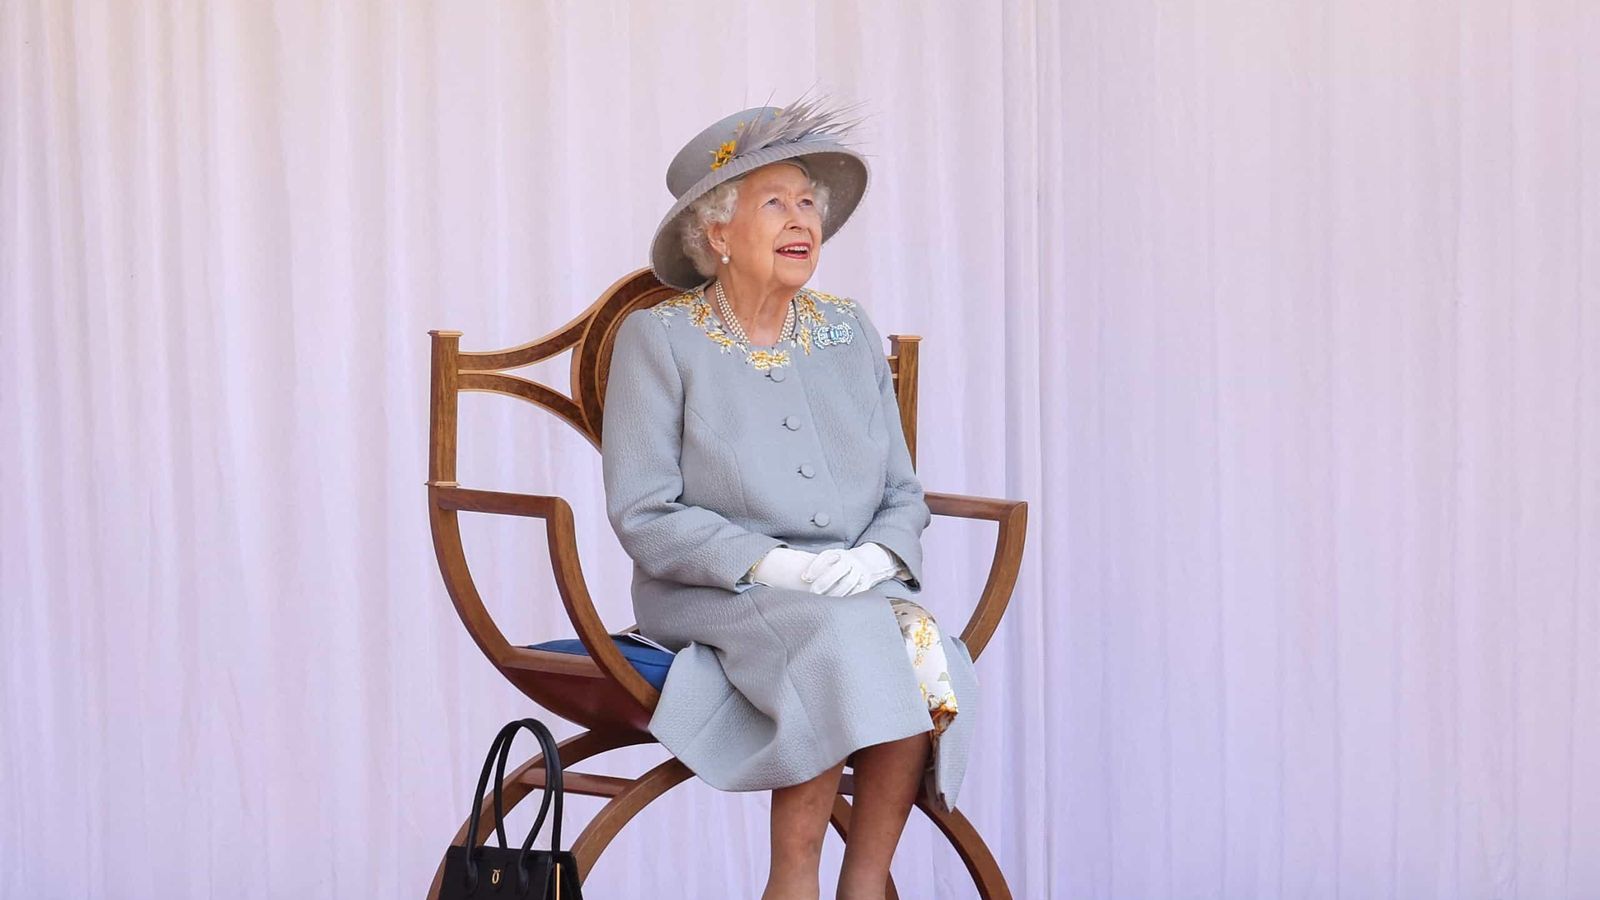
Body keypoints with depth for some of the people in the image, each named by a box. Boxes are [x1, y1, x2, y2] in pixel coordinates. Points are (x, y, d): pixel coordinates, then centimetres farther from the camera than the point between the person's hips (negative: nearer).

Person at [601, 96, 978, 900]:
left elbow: (903, 493, 14)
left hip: (860, 590, 4)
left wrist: (878, 557, -9)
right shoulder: (658, 338, 0)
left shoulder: (850, 335, 14)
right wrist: (769, 564, -20)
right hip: (713, 598, -4)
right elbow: (644, 515, -7)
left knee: (929, 652, -28)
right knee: (841, 643, -33)